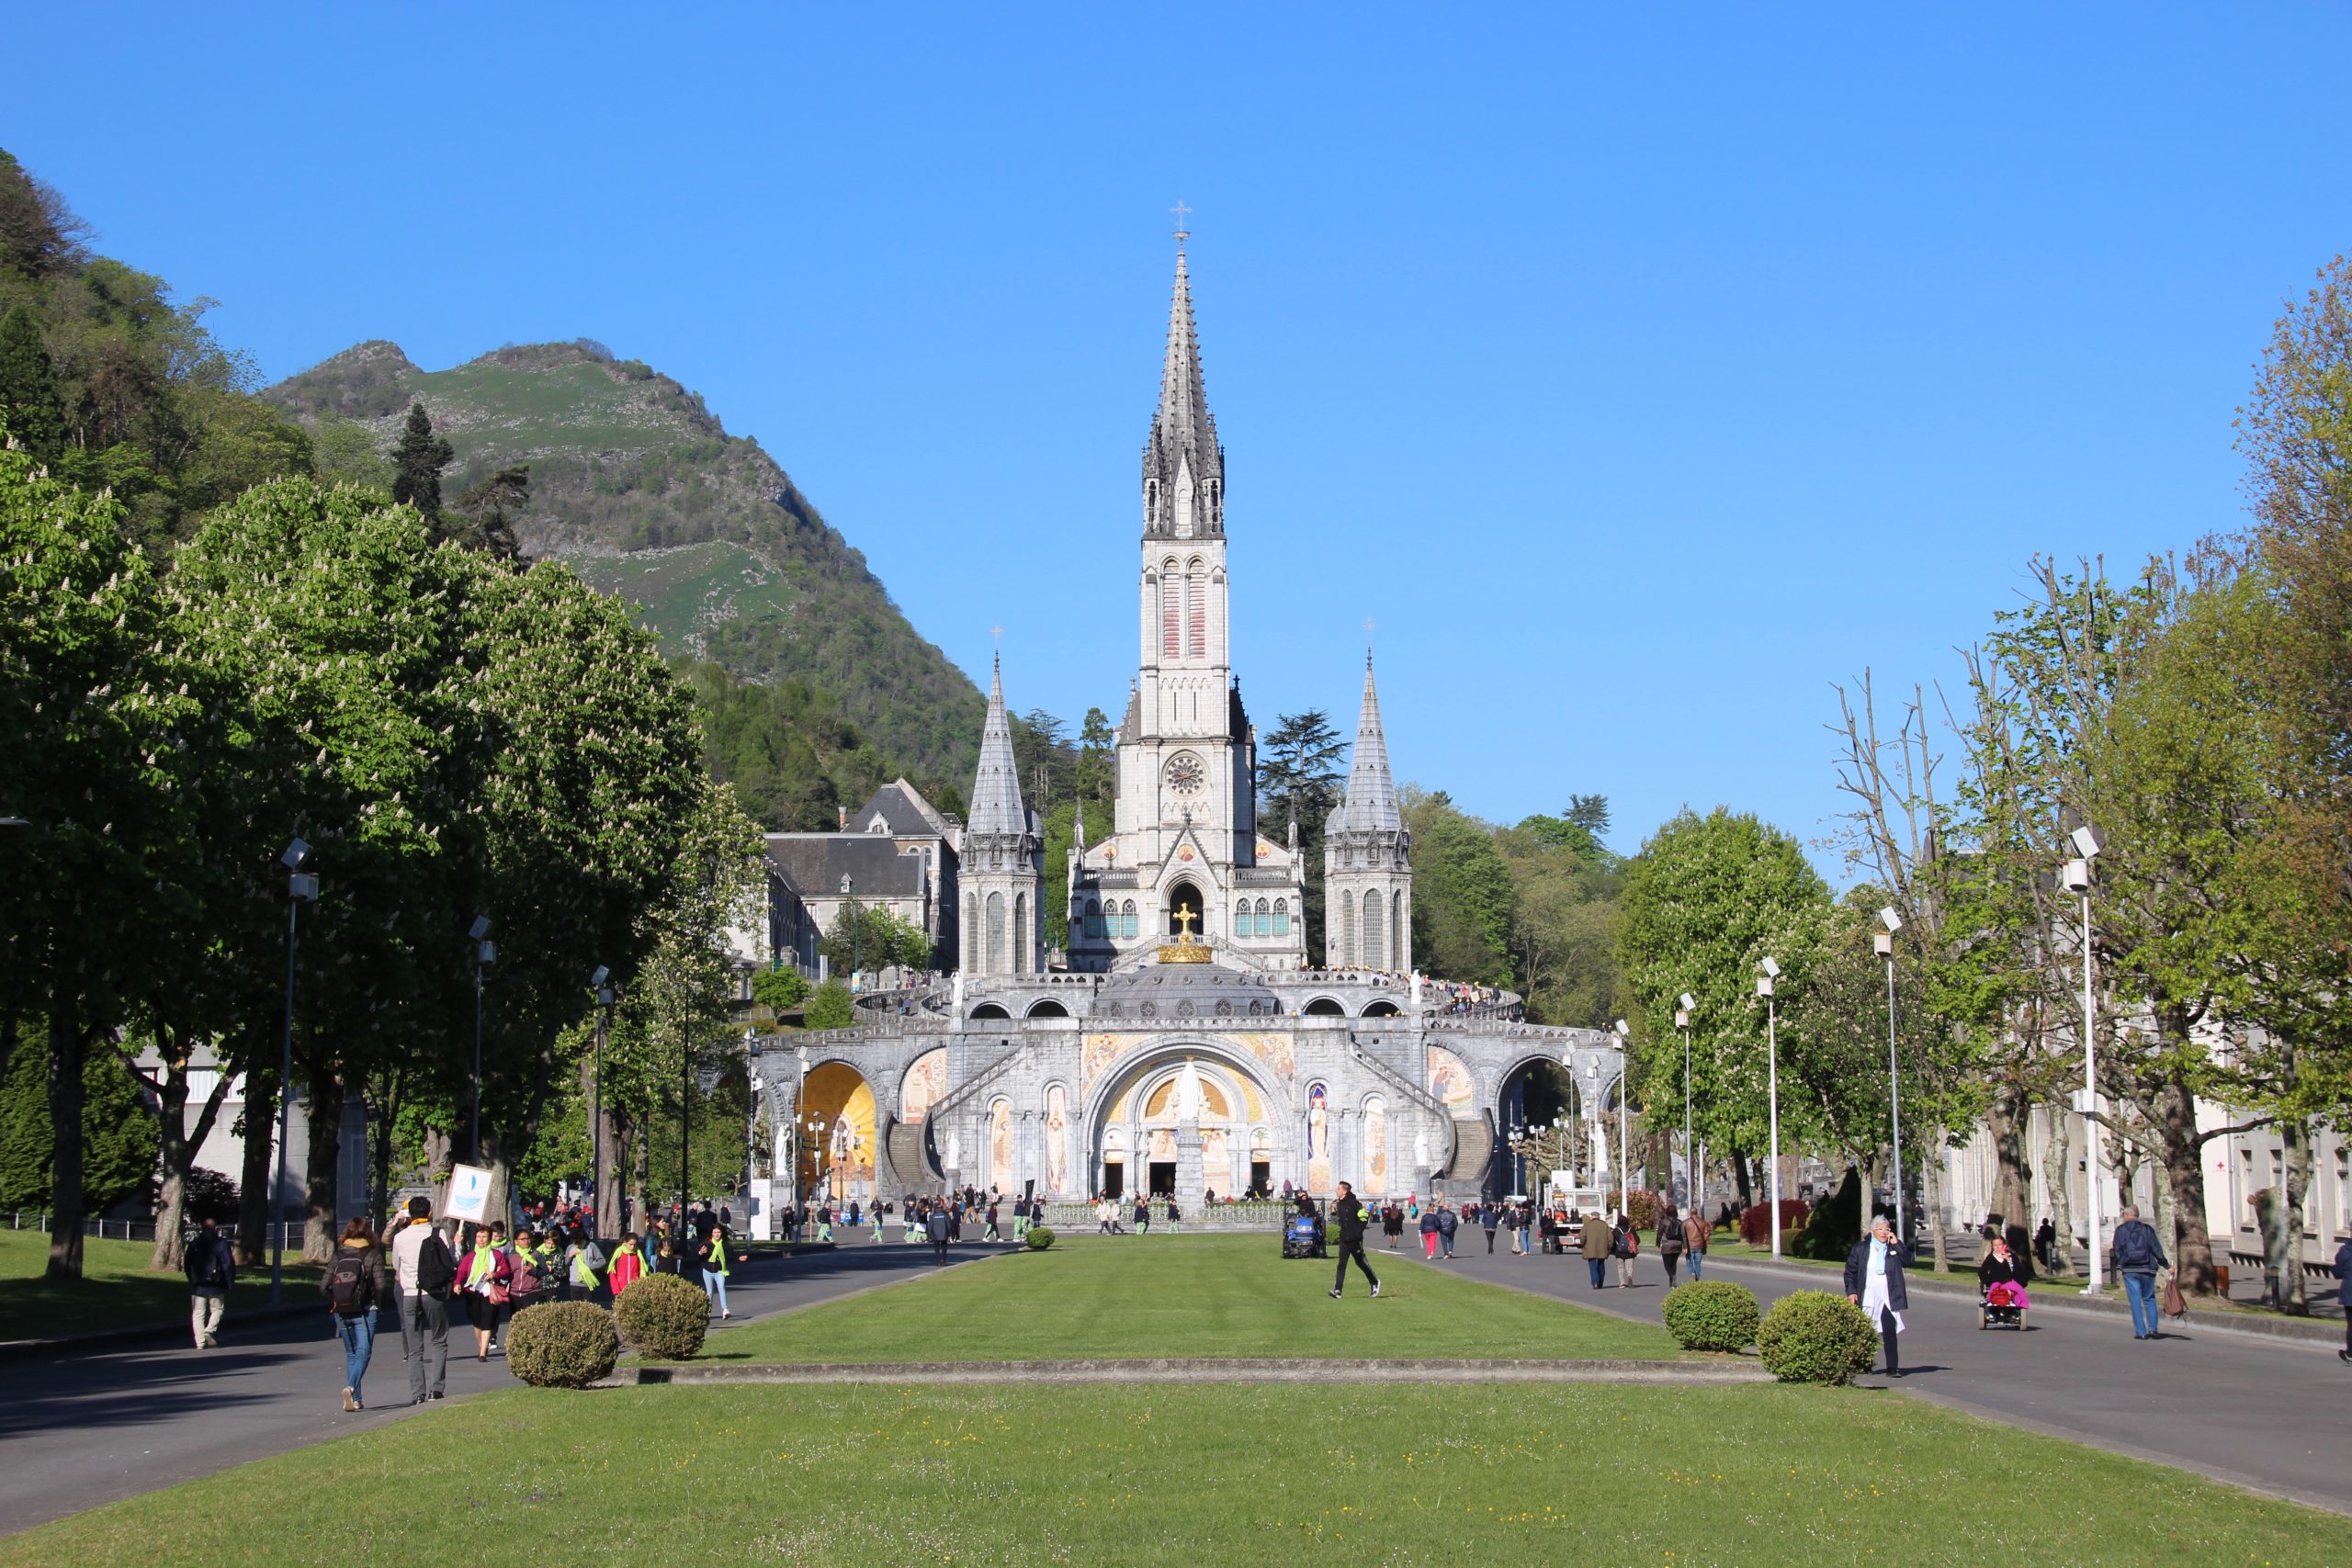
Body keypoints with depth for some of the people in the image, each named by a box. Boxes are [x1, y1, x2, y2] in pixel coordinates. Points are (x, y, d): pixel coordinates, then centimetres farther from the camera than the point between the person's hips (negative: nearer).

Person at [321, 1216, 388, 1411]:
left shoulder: (338, 1255, 5)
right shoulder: (373, 1255, -4)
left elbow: (324, 1287, 1)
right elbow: (380, 1286, -13)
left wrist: (335, 1302, 15)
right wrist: (377, 1302, 4)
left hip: (342, 1312, 4)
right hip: (365, 1312, -4)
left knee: (351, 1354, 15)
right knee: (363, 1353, -1)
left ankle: (355, 1399, 14)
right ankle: (351, 1387, -26)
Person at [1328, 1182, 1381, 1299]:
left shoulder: (1353, 1203, -13)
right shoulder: (1339, 1204, 11)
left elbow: (1363, 1217, -13)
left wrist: (1358, 1232, -13)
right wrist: (1333, 1211, 7)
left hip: (1354, 1239, -7)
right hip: (1344, 1239, 7)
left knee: (1361, 1262, 6)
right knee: (1341, 1264, -3)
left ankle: (1375, 1282, 28)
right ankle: (1337, 1290, -10)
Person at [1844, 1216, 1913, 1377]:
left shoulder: (1894, 1247, 8)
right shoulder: (1861, 1248, 4)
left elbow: (1908, 1261, -6)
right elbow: (1850, 1271, 5)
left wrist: (1896, 1244, -10)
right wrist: (1851, 1292, -4)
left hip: (1888, 1298, 0)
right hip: (1867, 1298, 0)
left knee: (1890, 1333, -5)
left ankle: (1893, 1367, -3)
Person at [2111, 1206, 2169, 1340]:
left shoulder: (2121, 1230, 2)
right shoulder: (2148, 1229, 5)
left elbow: (2118, 1250, -3)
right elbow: (2157, 1249, 2)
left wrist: (2119, 1266, 6)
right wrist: (2167, 1265, 10)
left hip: (2129, 1270, -1)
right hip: (2147, 1269, 1)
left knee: (2135, 1301, 1)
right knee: (2149, 1299, 13)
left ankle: (2141, 1332, -3)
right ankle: (2152, 1328, 2)